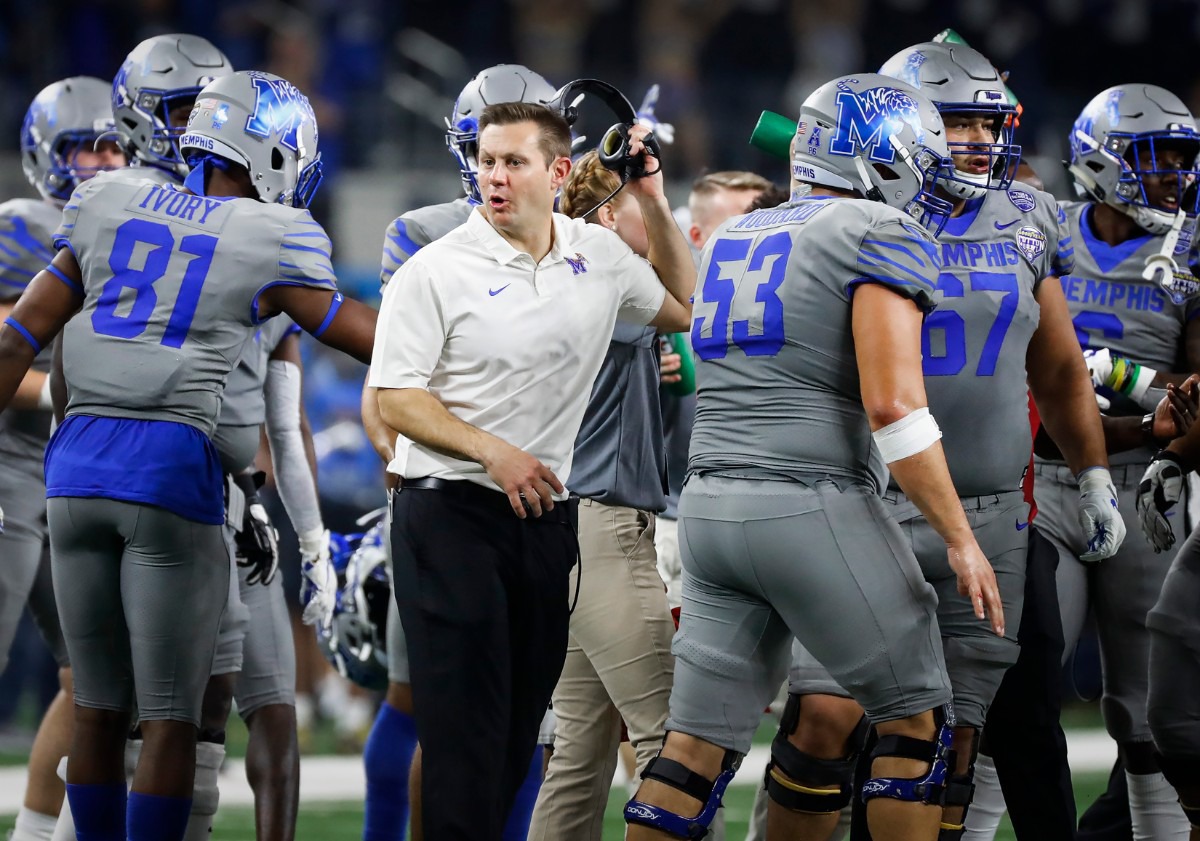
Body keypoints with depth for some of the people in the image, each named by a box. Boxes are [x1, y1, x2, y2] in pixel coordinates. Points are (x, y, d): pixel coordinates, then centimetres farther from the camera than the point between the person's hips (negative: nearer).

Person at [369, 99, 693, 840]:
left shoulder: (601, 256, 8)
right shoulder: (437, 270, -7)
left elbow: (683, 309, 25)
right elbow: (396, 399, -8)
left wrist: (656, 206, 14)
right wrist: (493, 453, -18)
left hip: (548, 512, 5)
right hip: (450, 508, -5)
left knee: (523, 718, 7)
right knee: (464, 716, -10)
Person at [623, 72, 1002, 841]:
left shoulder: (734, 242, 18)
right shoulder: (881, 235, -5)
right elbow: (893, 404, -14)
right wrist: (961, 539, -11)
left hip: (710, 506, 7)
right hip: (814, 509, -7)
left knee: (699, 744, 7)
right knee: (916, 721, 8)